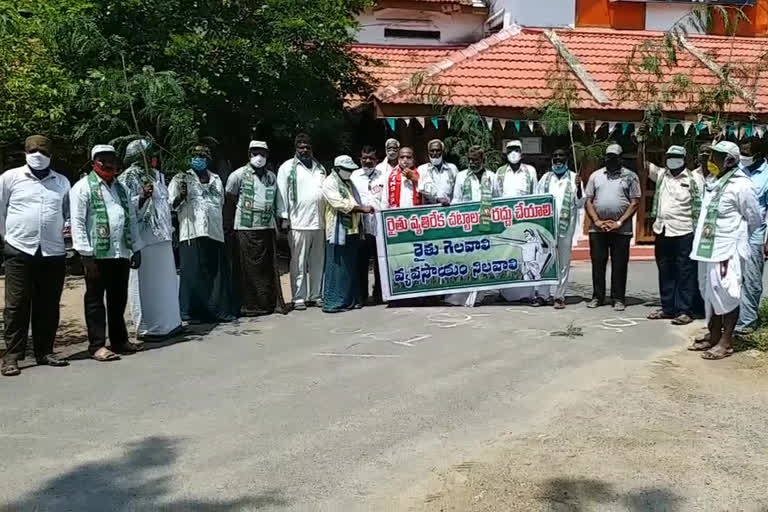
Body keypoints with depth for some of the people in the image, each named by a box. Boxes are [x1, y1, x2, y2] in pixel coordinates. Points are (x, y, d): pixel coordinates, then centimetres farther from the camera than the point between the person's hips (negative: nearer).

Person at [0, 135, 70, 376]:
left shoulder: (62, 182, 12)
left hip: (53, 252, 3)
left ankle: (45, 352, 18)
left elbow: (69, 212, 22)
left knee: (49, 306, 7)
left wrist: (67, 231, 6)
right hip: (20, 251, -3)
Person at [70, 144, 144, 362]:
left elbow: (132, 219, 21)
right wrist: (85, 250, -13)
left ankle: (119, 340, 22)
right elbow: (77, 221, -6)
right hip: (97, 253, -6)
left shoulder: (121, 189, 21)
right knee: (95, 299, 0)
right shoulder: (83, 187, 1)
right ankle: (97, 345, 4)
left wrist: (136, 248, 14)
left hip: (122, 253, 6)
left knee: (119, 299, 12)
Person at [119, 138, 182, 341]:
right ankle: (147, 328, 5)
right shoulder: (128, 178, -8)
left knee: (166, 280, 13)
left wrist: (170, 229, 22)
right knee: (146, 282, -3)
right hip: (144, 238, -8)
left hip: (162, 236, 9)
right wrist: (142, 197, -28)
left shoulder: (156, 175, 16)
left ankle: (168, 322, 23)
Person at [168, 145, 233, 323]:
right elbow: (171, 205, 0)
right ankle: (192, 311, -1)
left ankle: (218, 310, 10)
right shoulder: (181, 179, 5)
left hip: (215, 233, 4)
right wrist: (181, 196, -20)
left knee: (217, 273, 4)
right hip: (192, 234, -4)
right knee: (194, 273, -7)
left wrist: (225, 227, 22)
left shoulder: (216, 179, 19)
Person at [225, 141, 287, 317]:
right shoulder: (240, 174, -1)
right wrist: (244, 206, 11)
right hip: (246, 227, -4)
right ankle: (250, 305, 4)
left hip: (268, 226, 4)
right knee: (249, 267, -2)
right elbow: (230, 194, 9)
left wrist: (280, 218, 13)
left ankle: (273, 302, 13)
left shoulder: (271, 176, 12)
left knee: (270, 266, 6)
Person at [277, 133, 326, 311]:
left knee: (318, 262, 8)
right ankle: (299, 298, 3)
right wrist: (284, 218, -7)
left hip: (319, 221, 5)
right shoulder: (287, 167, 3)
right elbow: (282, 194, -1)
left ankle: (316, 296, 16)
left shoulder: (319, 167, 18)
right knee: (299, 263, -2)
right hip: (298, 223, -5)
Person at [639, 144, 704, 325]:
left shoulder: (694, 178, -3)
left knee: (685, 274, -1)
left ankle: (684, 311, 3)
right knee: (665, 273, 12)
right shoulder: (661, 174, 11)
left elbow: (703, 203, -5)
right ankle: (667, 308, 21)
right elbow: (642, 163, 10)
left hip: (684, 233, -6)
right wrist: (642, 141, -3)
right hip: (662, 231, 6)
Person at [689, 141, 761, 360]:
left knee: (726, 293, -2)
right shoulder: (711, 182, 12)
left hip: (727, 249, -8)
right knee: (710, 293, 14)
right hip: (707, 247, 8)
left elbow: (755, 218, -3)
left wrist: (737, 238, 9)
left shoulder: (740, 185, -11)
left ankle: (726, 342, 6)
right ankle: (713, 337, 25)